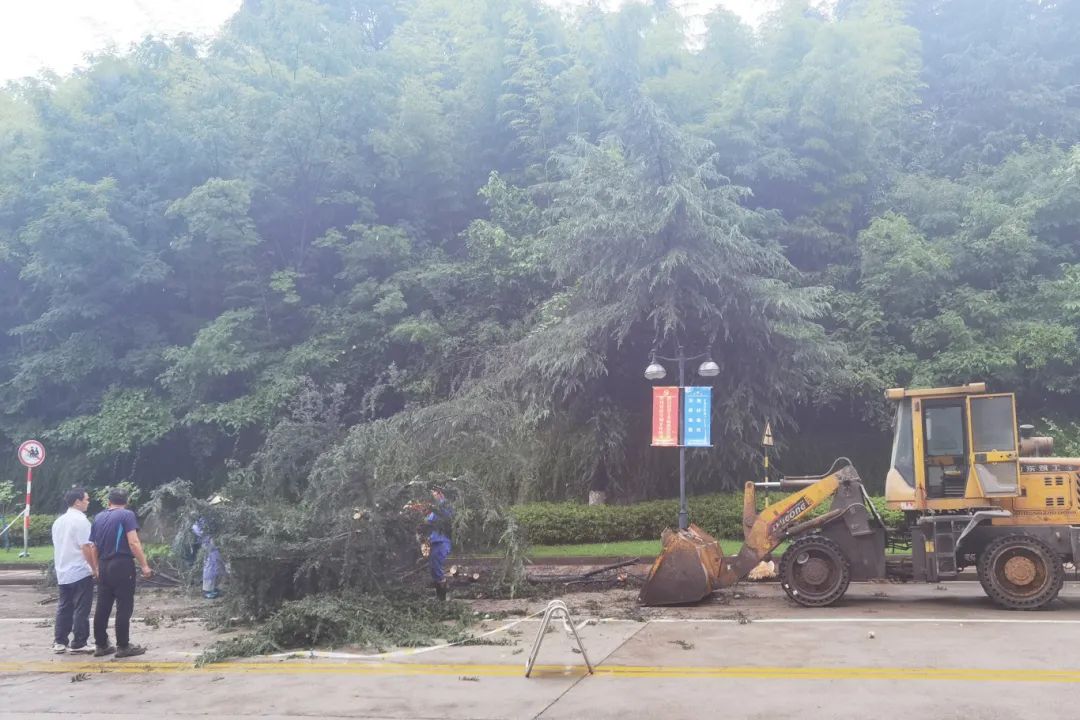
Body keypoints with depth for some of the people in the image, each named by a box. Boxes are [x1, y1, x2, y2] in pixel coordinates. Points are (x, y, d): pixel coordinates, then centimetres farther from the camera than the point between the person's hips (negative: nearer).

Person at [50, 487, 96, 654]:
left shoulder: (58, 521, 11)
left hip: (63, 573, 8)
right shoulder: (81, 520, -15)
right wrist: (95, 569, -12)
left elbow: (57, 547, 18)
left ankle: (59, 642, 15)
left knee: (64, 607, 14)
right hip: (80, 573, -8)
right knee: (81, 609, -1)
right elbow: (86, 548, -18)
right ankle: (78, 644, 2)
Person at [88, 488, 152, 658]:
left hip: (104, 567, 7)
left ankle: (101, 645, 15)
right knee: (124, 607, -2)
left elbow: (94, 546, 18)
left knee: (102, 607, 11)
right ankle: (123, 647, 0)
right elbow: (133, 543, -16)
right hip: (122, 566, -7)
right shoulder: (127, 515, -7)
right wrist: (144, 565, -13)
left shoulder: (99, 517, 14)